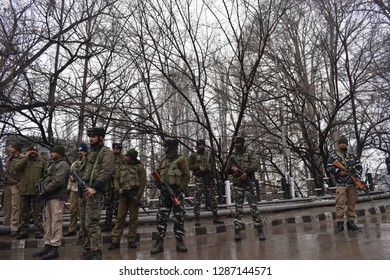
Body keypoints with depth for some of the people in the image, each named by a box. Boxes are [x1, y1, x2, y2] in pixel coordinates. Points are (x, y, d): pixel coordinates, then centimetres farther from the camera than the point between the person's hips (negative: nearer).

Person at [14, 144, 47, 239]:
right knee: (24, 212, 11)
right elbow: (16, 168, -9)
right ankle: (23, 231, 21)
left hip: (37, 191, -2)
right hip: (24, 190, 3)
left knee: (37, 212, 2)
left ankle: (38, 231, 7)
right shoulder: (24, 160, 9)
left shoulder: (42, 161, 3)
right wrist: (26, 158, -10)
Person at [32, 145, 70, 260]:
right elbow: (47, 179, 21)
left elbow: (57, 182, -19)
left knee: (56, 222, -6)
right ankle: (47, 245, 20)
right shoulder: (52, 164, 22)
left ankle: (55, 248, -2)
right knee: (48, 222, 12)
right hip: (49, 197, 9)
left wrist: (44, 191, -12)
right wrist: (44, 191, 5)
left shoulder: (63, 165, -8)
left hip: (57, 197, -9)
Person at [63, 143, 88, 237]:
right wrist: (68, 188, 19)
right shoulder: (74, 163, 18)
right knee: (72, 210, 11)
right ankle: (72, 230, 21)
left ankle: (83, 231, 10)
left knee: (82, 211, 0)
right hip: (74, 190, 7)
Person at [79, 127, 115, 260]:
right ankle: (87, 251, 21)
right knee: (86, 223, 12)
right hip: (84, 190, 9)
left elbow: (106, 172, -16)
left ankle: (96, 254, -4)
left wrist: (94, 187, -22)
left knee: (92, 223, -10)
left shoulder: (106, 152, -4)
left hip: (94, 191, -9)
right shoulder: (90, 153, 23)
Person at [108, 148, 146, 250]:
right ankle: (115, 241, 7)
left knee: (133, 218, 4)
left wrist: (138, 196, -13)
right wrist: (118, 189, -6)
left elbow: (143, 183, -7)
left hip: (134, 195, -3)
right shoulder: (122, 166, 9)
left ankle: (131, 240, 13)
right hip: (123, 194, 3)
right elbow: (116, 179, 12)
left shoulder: (139, 167, -4)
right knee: (120, 218, 3)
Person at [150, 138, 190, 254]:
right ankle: (159, 243, 4)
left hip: (176, 192, -5)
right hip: (164, 193, 5)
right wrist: (158, 183, 3)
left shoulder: (181, 159, -3)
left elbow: (186, 176, -9)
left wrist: (180, 189, -15)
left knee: (179, 218, 1)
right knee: (161, 217, 0)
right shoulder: (163, 160, 15)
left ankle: (180, 242, 10)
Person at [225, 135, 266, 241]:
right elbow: (227, 171, 15)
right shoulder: (232, 156, 15)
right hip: (237, 184, 3)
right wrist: (232, 168, -7)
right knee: (238, 208, 3)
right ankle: (237, 231, 6)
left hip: (248, 183, -3)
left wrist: (246, 173, -21)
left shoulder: (249, 153, 6)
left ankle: (259, 230, 0)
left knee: (254, 206, -4)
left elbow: (255, 165, -8)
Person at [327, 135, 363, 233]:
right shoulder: (333, 155, 4)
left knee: (352, 203, 6)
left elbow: (359, 166, 11)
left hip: (352, 183, 4)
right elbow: (329, 168, -2)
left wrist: (357, 177, -3)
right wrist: (339, 172, -17)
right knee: (340, 204, -9)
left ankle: (351, 222, 14)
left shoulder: (352, 155, 13)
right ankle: (339, 224, -6)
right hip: (341, 183, -4)